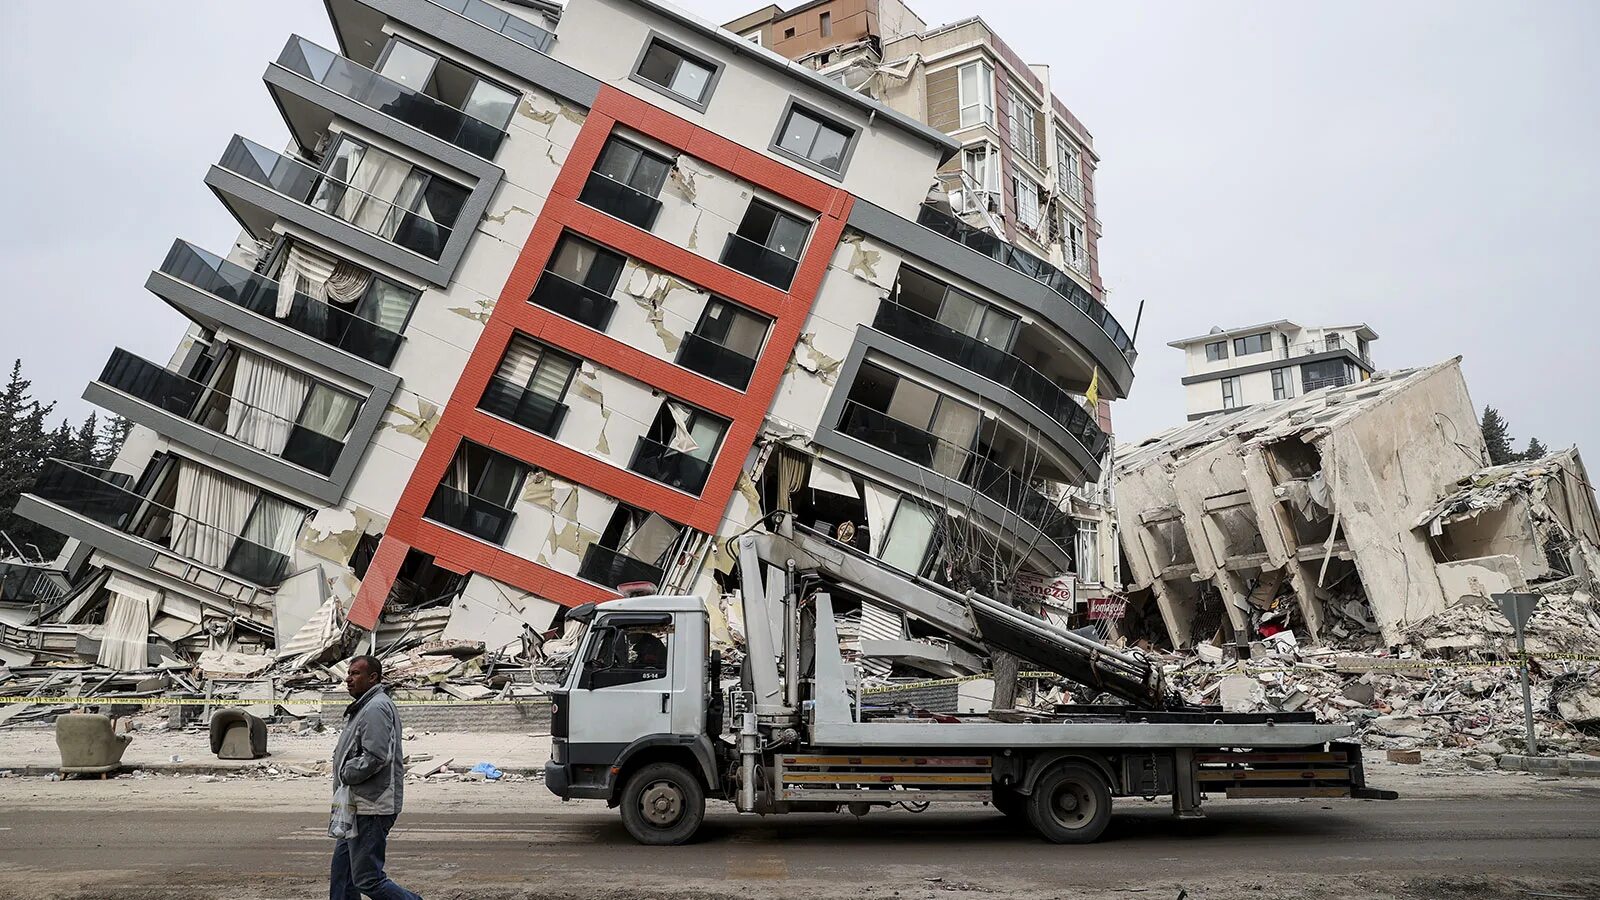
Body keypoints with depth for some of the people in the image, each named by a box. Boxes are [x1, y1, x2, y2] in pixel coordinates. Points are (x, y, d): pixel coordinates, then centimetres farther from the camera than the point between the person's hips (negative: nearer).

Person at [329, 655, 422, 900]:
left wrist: (346, 774, -12)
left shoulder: (376, 708, -17)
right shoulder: (365, 706, 18)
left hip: (370, 809, -11)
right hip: (360, 807, 11)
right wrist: (346, 773, 10)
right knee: (341, 872, 17)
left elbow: (375, 756, -25)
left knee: (367, 880, -6)